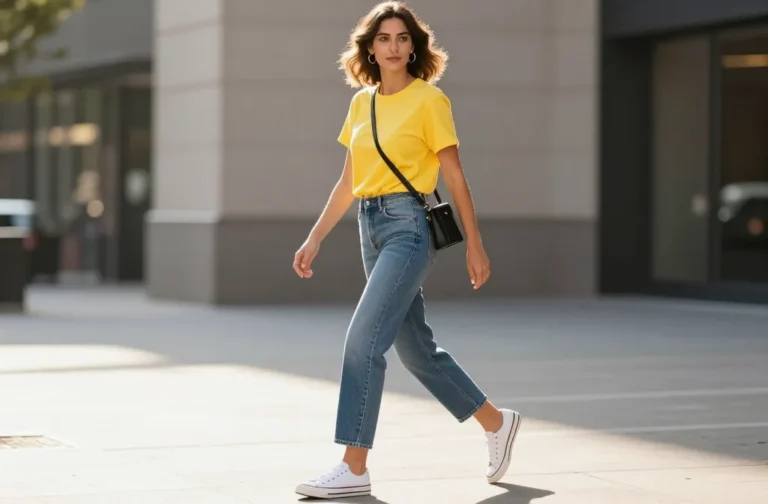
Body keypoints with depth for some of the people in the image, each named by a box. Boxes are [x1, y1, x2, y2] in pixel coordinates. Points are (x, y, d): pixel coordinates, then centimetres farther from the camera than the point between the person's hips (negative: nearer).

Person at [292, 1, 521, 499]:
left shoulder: (429, 99, -6)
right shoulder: (361, 103, 12)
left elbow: (455, 178, -5)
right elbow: (348, 182, 17)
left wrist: (475, 245, -4)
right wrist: (315, 239, 13)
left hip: (409, 225, -8)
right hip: (371, 228, 8)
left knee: (364, 340, -15)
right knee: (416, 349, 13)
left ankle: (354, 468, -12)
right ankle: (496, 422, 32)